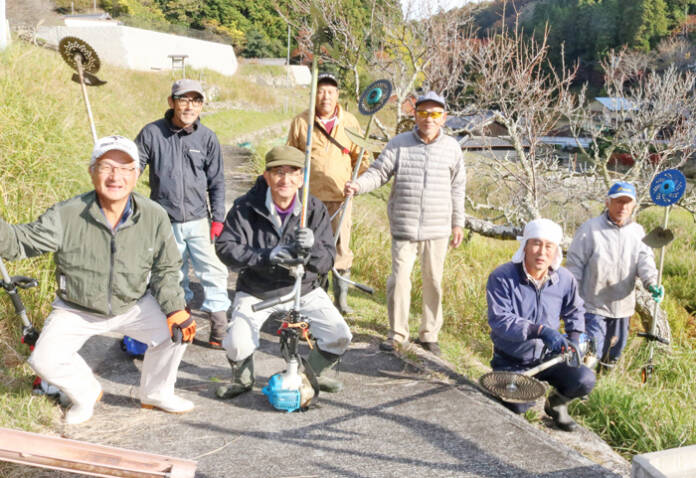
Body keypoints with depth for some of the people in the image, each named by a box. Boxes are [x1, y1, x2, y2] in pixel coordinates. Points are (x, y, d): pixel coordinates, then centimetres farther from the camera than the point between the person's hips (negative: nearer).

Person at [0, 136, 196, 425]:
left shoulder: (154, 217, -15)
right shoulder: (66, 216, -22)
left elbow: (165, 270, -6)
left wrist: (175, 310, -16)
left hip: (134, 306, 1)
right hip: (75, 311, -1)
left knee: (175, 332, -14)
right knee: (45, 360, -14)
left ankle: (156, 394, 15)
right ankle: (87, 395, 20)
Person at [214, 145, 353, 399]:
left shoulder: (315, 209, -9)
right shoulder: (246, 207, -14)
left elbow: (327, 261, -14)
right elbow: (225, 247, -20)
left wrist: (312, 246, -38)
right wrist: (266, 256, -34)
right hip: (255, 291, -2)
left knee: (340, 336, -10)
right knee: (237, 344, -22)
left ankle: (316, 372, 25)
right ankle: (242, 379, 17)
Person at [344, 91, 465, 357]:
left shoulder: (451, 147, 5)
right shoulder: (399, 143, 0)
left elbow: (457, 188, 12)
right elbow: (379, 172, -2)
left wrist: (458, 223, 12)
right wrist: (358, 186, -22)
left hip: (438, 229, 1)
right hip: (404, 227, -1)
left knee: (433, 281, 9)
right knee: (399, 279, -2)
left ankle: (429, 334, 25)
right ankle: (397, 334, 15)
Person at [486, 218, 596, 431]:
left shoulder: (564, 279, -4)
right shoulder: (501, 277, -18)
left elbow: (575, 312, 16)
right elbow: (499, 319, -27)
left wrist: (574, 340, -1)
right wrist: (541, 330, -37)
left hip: (547, 358, 3)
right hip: (511, 363, -3)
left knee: (585, 381, -20)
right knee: (517, 409, -21)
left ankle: (556, 403, 16)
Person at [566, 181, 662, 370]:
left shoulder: (638, 232, 7)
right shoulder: (590, 229, -9)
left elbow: (645, 259, -4)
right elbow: (574, 265, -7)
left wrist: (651, 283, -26)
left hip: (622, 306, 5)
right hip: (593, 306, -5)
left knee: (613, 353, 20)